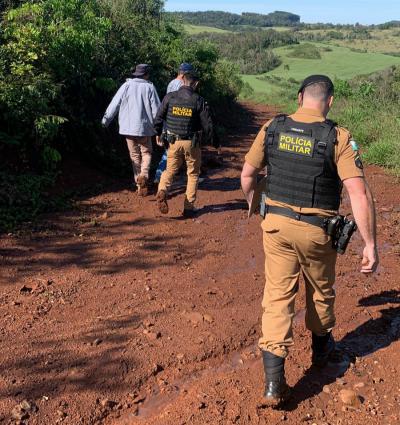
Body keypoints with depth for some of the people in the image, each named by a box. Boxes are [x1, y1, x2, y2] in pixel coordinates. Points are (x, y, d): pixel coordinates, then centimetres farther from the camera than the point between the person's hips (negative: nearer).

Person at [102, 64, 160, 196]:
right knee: (146, 152, 14)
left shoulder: (126, 85, -1)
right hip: (144, 127, -2)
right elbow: (156, 109, -4)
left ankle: (140, 184, 15)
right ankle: (144, 175, -13)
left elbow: (114, 104, -1)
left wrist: (105, 120, 7)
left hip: (128, 127, 2)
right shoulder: (149, 87, -3)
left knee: (135, 155, 13)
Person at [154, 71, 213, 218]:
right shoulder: (198, 100, -8)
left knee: (170, 170, 16)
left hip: (173, 141, 2)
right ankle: (189, 207, 13)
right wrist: (208, 138, 12)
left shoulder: (169, 97, -2)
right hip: (191, 143, -2)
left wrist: (158, 134, 20)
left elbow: (159, 117, 4)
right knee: (193, 174, 13)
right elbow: (207, 124, -5)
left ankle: (162, 191, -13)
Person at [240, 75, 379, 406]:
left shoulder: (272, 129, -3)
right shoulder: (338, 138, -13)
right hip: (317, 231, -1)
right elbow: (360, 195, -19)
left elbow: (247, 174, 5)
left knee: (277, 295, 7)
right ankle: (321, 348, 48)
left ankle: (274, 382, 4)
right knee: (321, 291, 22)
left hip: (277, 225, 2)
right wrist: (371, 245, -13)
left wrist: (254, 206, 23)